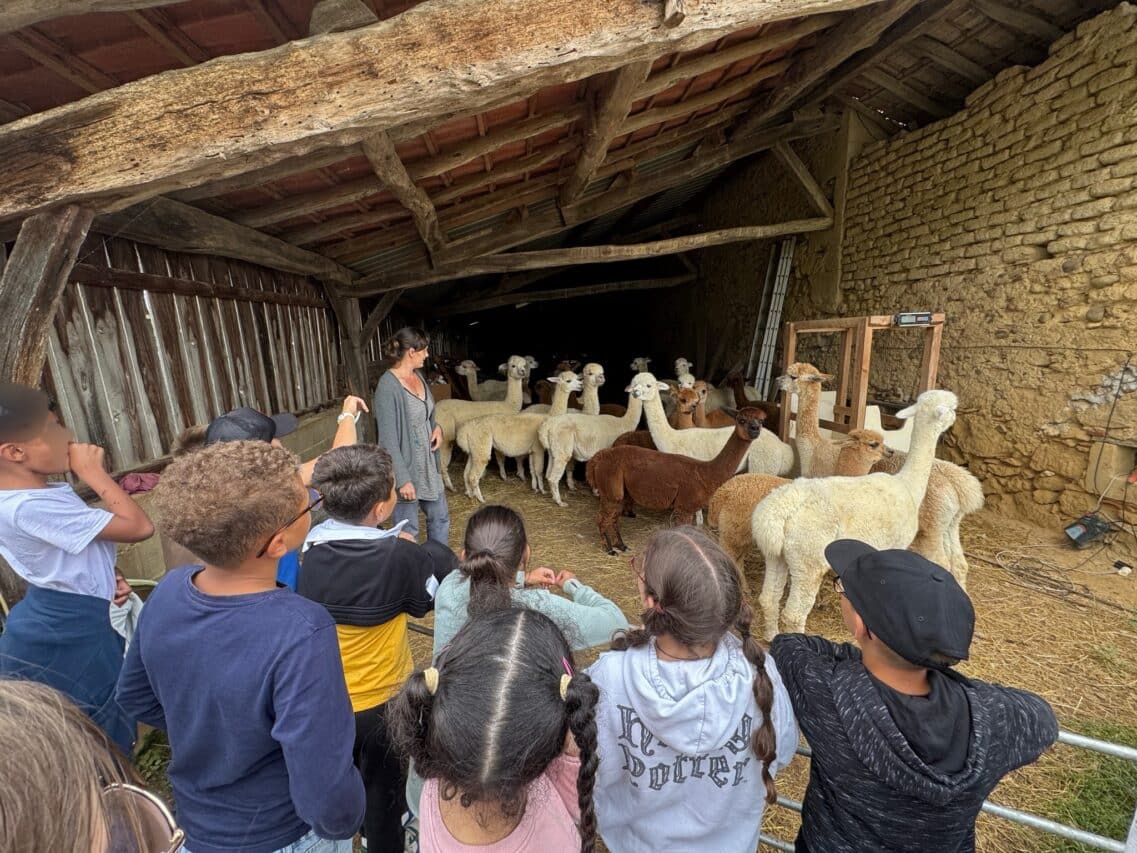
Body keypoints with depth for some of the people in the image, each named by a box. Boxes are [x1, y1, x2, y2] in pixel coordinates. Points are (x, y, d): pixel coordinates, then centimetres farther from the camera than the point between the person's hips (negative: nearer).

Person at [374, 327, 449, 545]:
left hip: (428, 463, 9)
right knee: (408, 530, 6)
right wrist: (402, 479, -22)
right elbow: (388, 439, -22)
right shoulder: (388, 386, -21)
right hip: (406, 467, -8)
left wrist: (437, 427, -2)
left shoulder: (419, 375, 3)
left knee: (440, 517, 20)